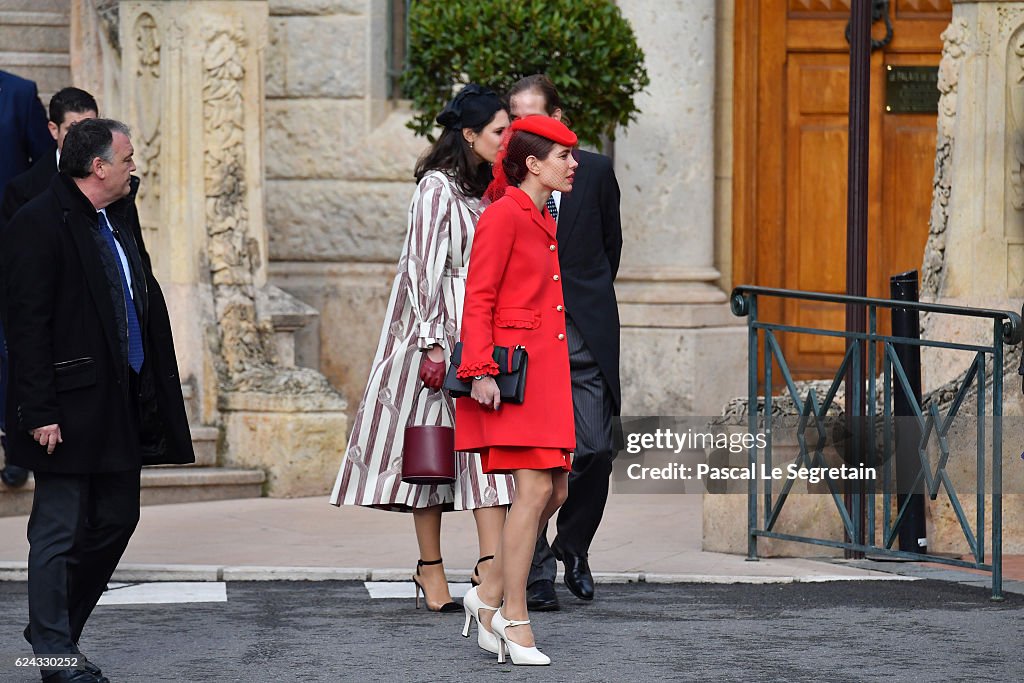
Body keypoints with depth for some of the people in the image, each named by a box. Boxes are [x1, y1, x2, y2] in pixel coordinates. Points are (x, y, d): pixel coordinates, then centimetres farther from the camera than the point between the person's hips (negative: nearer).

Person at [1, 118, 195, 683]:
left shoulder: (119, 217, 13)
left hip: (121, 404, 9)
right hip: (69, 409, -9)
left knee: (116, 519, 13)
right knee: (59, 532, -1)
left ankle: (55, 628, 27)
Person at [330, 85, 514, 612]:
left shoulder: (488, 189, 14)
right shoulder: (437, 187, -10)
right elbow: (425, 267, -14)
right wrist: (433, 342, -18)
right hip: (439, 328, -7)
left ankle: (490, 564, -11)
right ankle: (430, 567, 5)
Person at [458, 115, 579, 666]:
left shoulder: (542, 221, 18)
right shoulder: (504, 215, -9)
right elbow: (479, 299, -13)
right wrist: (481, 370, -20)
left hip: (546, 369, 9)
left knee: (556, 490, 7)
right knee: (534, 489, -13)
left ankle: (488, 596, 18)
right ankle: (514, 621, -8)